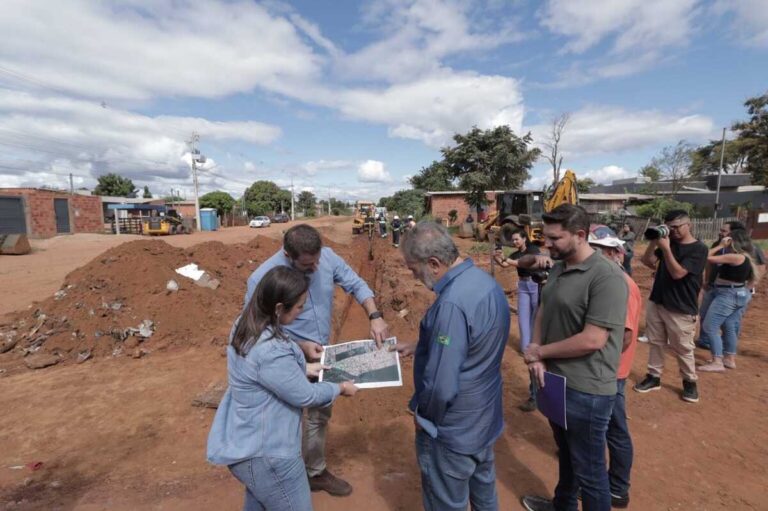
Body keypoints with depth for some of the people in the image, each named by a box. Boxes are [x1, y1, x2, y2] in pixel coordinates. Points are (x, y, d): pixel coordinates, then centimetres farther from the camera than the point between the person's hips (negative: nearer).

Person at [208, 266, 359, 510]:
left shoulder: (246, 324, -7)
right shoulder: (270, 351, -36)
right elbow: (305, 396, -21)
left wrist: (304, 368, 10)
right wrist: (340, 388, -5)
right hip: (265, 454, -9)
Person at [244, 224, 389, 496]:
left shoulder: (327, 257, -16)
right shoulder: (262, 279, -28)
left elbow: (356, 284, -5)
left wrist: (375, 316, -20)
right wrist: (300, 346, -26)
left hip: (322, 356, 6)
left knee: (320, 415, 24)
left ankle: (316, 472, 50)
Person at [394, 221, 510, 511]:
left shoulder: (452, 303, -34)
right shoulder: (484, 281, -4)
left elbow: (442, 386, -31)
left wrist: (422, 415, -12)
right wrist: (419, 347, 8)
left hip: (454, 428, -8)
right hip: (485, 415, 8)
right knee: (483, 487, 29)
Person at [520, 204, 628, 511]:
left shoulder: (606, 277, -23)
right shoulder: (558, 268, 3)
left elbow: (592, 340, -27)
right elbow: (543, 312, 10)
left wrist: (539, 351, -14)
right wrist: (536, 354, -6)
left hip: (586, 391, -8)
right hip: (556, 381, 8)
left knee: (589, 472, 12)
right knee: (566, 455, 29)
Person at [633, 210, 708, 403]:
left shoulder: (698, 249, -12)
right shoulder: (669, 242, 8)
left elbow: (677, 273, -22)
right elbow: (647, 262, 3)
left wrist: (666, 248, -25)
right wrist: (654, 241, -7)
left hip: (681, 309, -6)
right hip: (656, 302, 6)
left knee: (683, 349, 7)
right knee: (655, 343, 13)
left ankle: (690, 382, 25)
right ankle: (654, 377, 24)